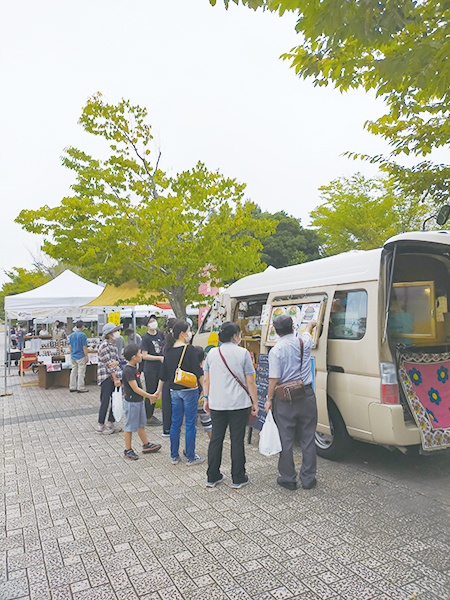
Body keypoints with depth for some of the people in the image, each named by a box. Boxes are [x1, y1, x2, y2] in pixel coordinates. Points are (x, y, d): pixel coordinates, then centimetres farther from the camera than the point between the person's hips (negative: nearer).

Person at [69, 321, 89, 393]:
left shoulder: (71, 335, 7)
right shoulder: (82, 335, -13)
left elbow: (70, 346, 11)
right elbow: (84, 347, -13)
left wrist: (71, 355, 20)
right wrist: (86, 356, -7)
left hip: (73, 357, 7)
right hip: (81, 356, -6)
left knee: (74, 372, 12)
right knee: (81, 372, -1)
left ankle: (72, 387, 18)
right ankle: (80, 388, 2)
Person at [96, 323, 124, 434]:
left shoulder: (113, 345, 14)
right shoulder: (104, 345, -13)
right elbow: (107, 363, -16)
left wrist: (116, 362, -13)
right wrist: (115, 379, -17)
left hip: (114, 375, 8)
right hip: (106, 376, -8)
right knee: (105, 401, -3)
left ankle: (111, 422, 21)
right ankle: (100, 426, 8)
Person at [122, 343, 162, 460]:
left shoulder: (133, 368, 6)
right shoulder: (128, 370, -24)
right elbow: (135, 389, -23)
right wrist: (150, 396, -18)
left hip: (139, 401, 9)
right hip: (131, 403, -9)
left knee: (141, 424, 18)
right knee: (130, 427, 4)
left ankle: (146, 445, 31)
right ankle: (128, 451, 18)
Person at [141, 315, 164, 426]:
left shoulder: (160, 334, 5)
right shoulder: (146, 338, -14)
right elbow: (145, 356, -16)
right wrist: (160, 358, -19)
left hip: (159, 368, 7)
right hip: (150, 369, -7)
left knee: (156, 392, 15)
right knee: (150, 393, 0)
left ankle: (150, 414, 28)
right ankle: (148, 418, 10)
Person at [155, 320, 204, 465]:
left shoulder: (168, 351, 4)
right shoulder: (189, 349, -14)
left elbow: (164, 373, 13)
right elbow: (198, 372, -14)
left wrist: (159, 390, 24)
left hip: (174, 391, 6)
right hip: (189, 390, -6)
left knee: (175, 423, 14)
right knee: (190, 424, 5)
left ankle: (174, 456, 23)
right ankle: (190, 457, 15)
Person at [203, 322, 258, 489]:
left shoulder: (212, 353, 3)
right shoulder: (243, 353, -8)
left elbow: (206, 380, 8)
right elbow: (250, 382, -7)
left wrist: (206, 398, 19)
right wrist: (255, 402, 2)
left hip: (216, 404, 3)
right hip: (239, 404, -3)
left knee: (216, 439, 13)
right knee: (237, 441, 7)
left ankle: (212, 477, 23)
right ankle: (238, 479, 18)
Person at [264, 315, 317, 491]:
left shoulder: (276, 350, -12)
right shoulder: (304, 342, 0)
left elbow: (274, 379, -13)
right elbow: (308, 330, 25)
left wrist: (269, 399, -1)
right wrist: (311, 324, 47)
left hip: (285, 400, -3)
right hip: (306, 396, 4)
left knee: (286, 441, 9)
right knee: (308, 439, 13)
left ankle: (288, 479, 19)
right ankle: (308, 479, 22)